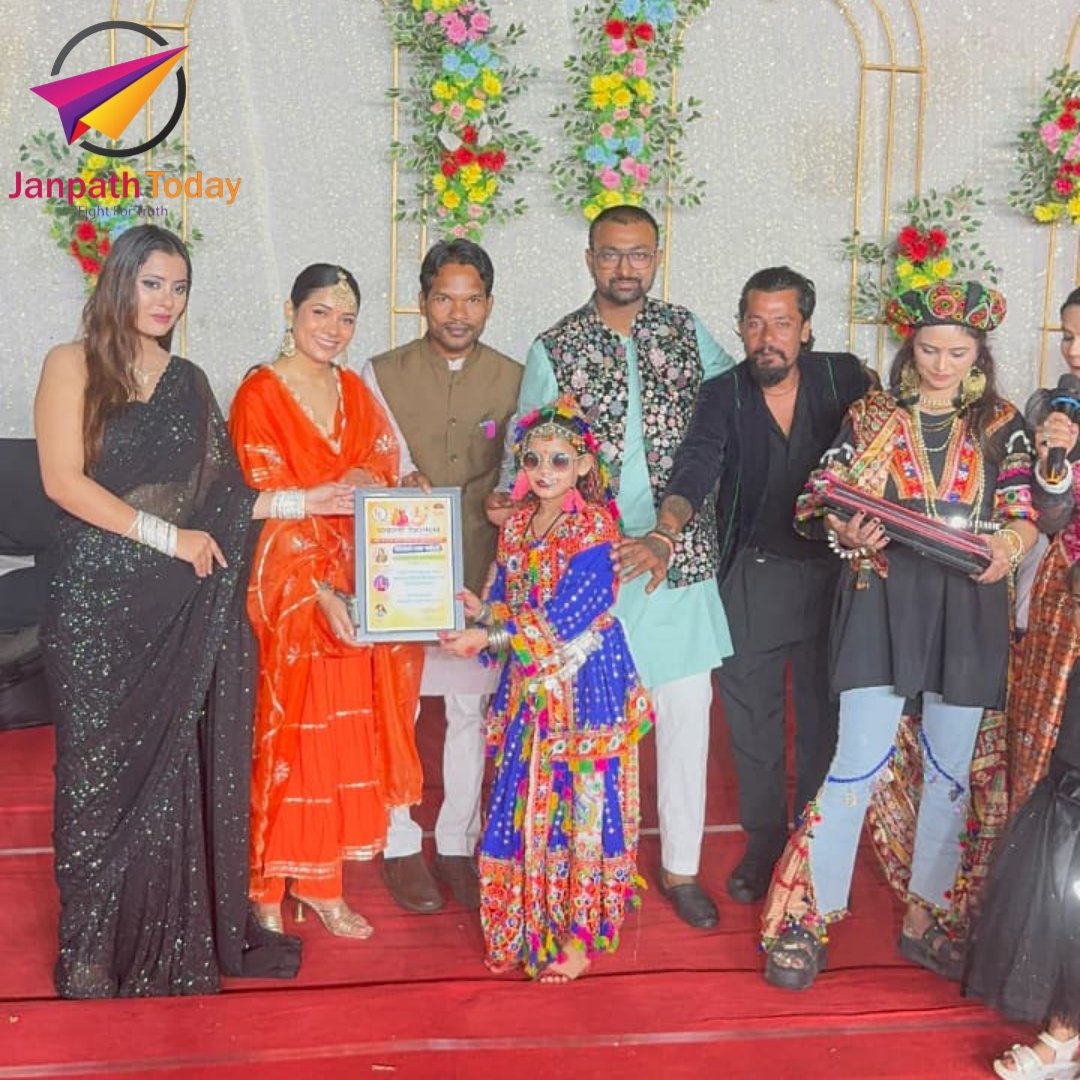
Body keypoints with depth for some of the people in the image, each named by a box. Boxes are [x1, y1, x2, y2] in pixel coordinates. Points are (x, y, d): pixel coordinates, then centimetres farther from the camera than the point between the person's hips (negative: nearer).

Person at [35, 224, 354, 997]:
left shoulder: (189, 382, 14)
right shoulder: (73, 366, 1)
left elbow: (219, 498, 12)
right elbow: (64, 481, -10)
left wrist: (304, 500, 2)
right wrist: (167, 537, -13)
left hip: (188, 608, 4)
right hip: (100, 601, -4)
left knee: (180, 771, 6)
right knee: (103, 771, 1)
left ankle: (179, 940, 18)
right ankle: (96, 951, 14)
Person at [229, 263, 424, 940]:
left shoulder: (356, 392, 11)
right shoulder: (260, 395, -8)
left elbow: (384, 474, 15)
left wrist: (365, 484, -9)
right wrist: (318, 592, -22)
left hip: (351, 593, 6)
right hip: (285, 596, -5)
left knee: (343, 736, 9)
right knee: (283, 738, 1)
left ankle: (320, 880, 21)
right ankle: (265, 889, 16)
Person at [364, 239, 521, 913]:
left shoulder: (513, 380, 5)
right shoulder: (383, 376, 2)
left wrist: (503, 566, -7)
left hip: (482, 574, 1)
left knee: (473, 711, 9)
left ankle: (459, 844, 23)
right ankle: (401, 846, 20)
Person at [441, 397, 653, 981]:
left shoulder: (594, 528, -13)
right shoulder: (516, 523, 8)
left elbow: (563, 618, -19)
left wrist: (486, 638, -18)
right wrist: (480, 610, -9)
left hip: (582, 684, -6)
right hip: (529, 682, 6)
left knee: (581, 801, 1)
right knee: (522, 803, 10)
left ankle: (577, 932, 14)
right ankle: (525, 926, 25)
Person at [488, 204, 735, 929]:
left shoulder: (687, 332, 8)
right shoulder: (555, 350, 1)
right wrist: (512, 502, -19)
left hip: (681, 558, 2)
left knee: (688, 712, 6)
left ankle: (682, 867, 21)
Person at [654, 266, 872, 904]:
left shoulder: (844, 379, -2)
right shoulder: (723, 395, -4)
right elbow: (696, 468, -19)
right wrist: (668, 528, -37)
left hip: (832, 569, 0)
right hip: (753, 573, 0)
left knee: (823, 710, 9)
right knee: (751, 710, 6)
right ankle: (763, 839, 22)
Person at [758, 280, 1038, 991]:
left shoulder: (1002, 426, 8)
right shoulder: (872, 417, 5)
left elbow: (1025, 516, 4)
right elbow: (824, 503, 1)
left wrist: (1007, 546, -18)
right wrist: (849, 532, -20)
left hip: (968, 611, 3)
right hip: (883, 604, -2)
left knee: (950, 770, 10)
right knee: (859, 763, -7)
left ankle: (924, 918, 26)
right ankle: (806, 920, 4)